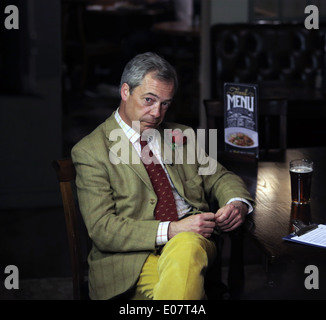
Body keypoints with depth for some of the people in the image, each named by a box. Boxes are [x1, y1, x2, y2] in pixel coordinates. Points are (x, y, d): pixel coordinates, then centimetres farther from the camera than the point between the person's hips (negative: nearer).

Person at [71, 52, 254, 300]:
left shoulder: (179, 136, 21)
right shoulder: (90, 151, 3)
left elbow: (220, 178, 23)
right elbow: (101, 228, -6)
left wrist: (238, 204, -3)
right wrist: (170, 230, -18)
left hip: (194, 241, 4)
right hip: (135, 258, -3)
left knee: (185, 247, -35)